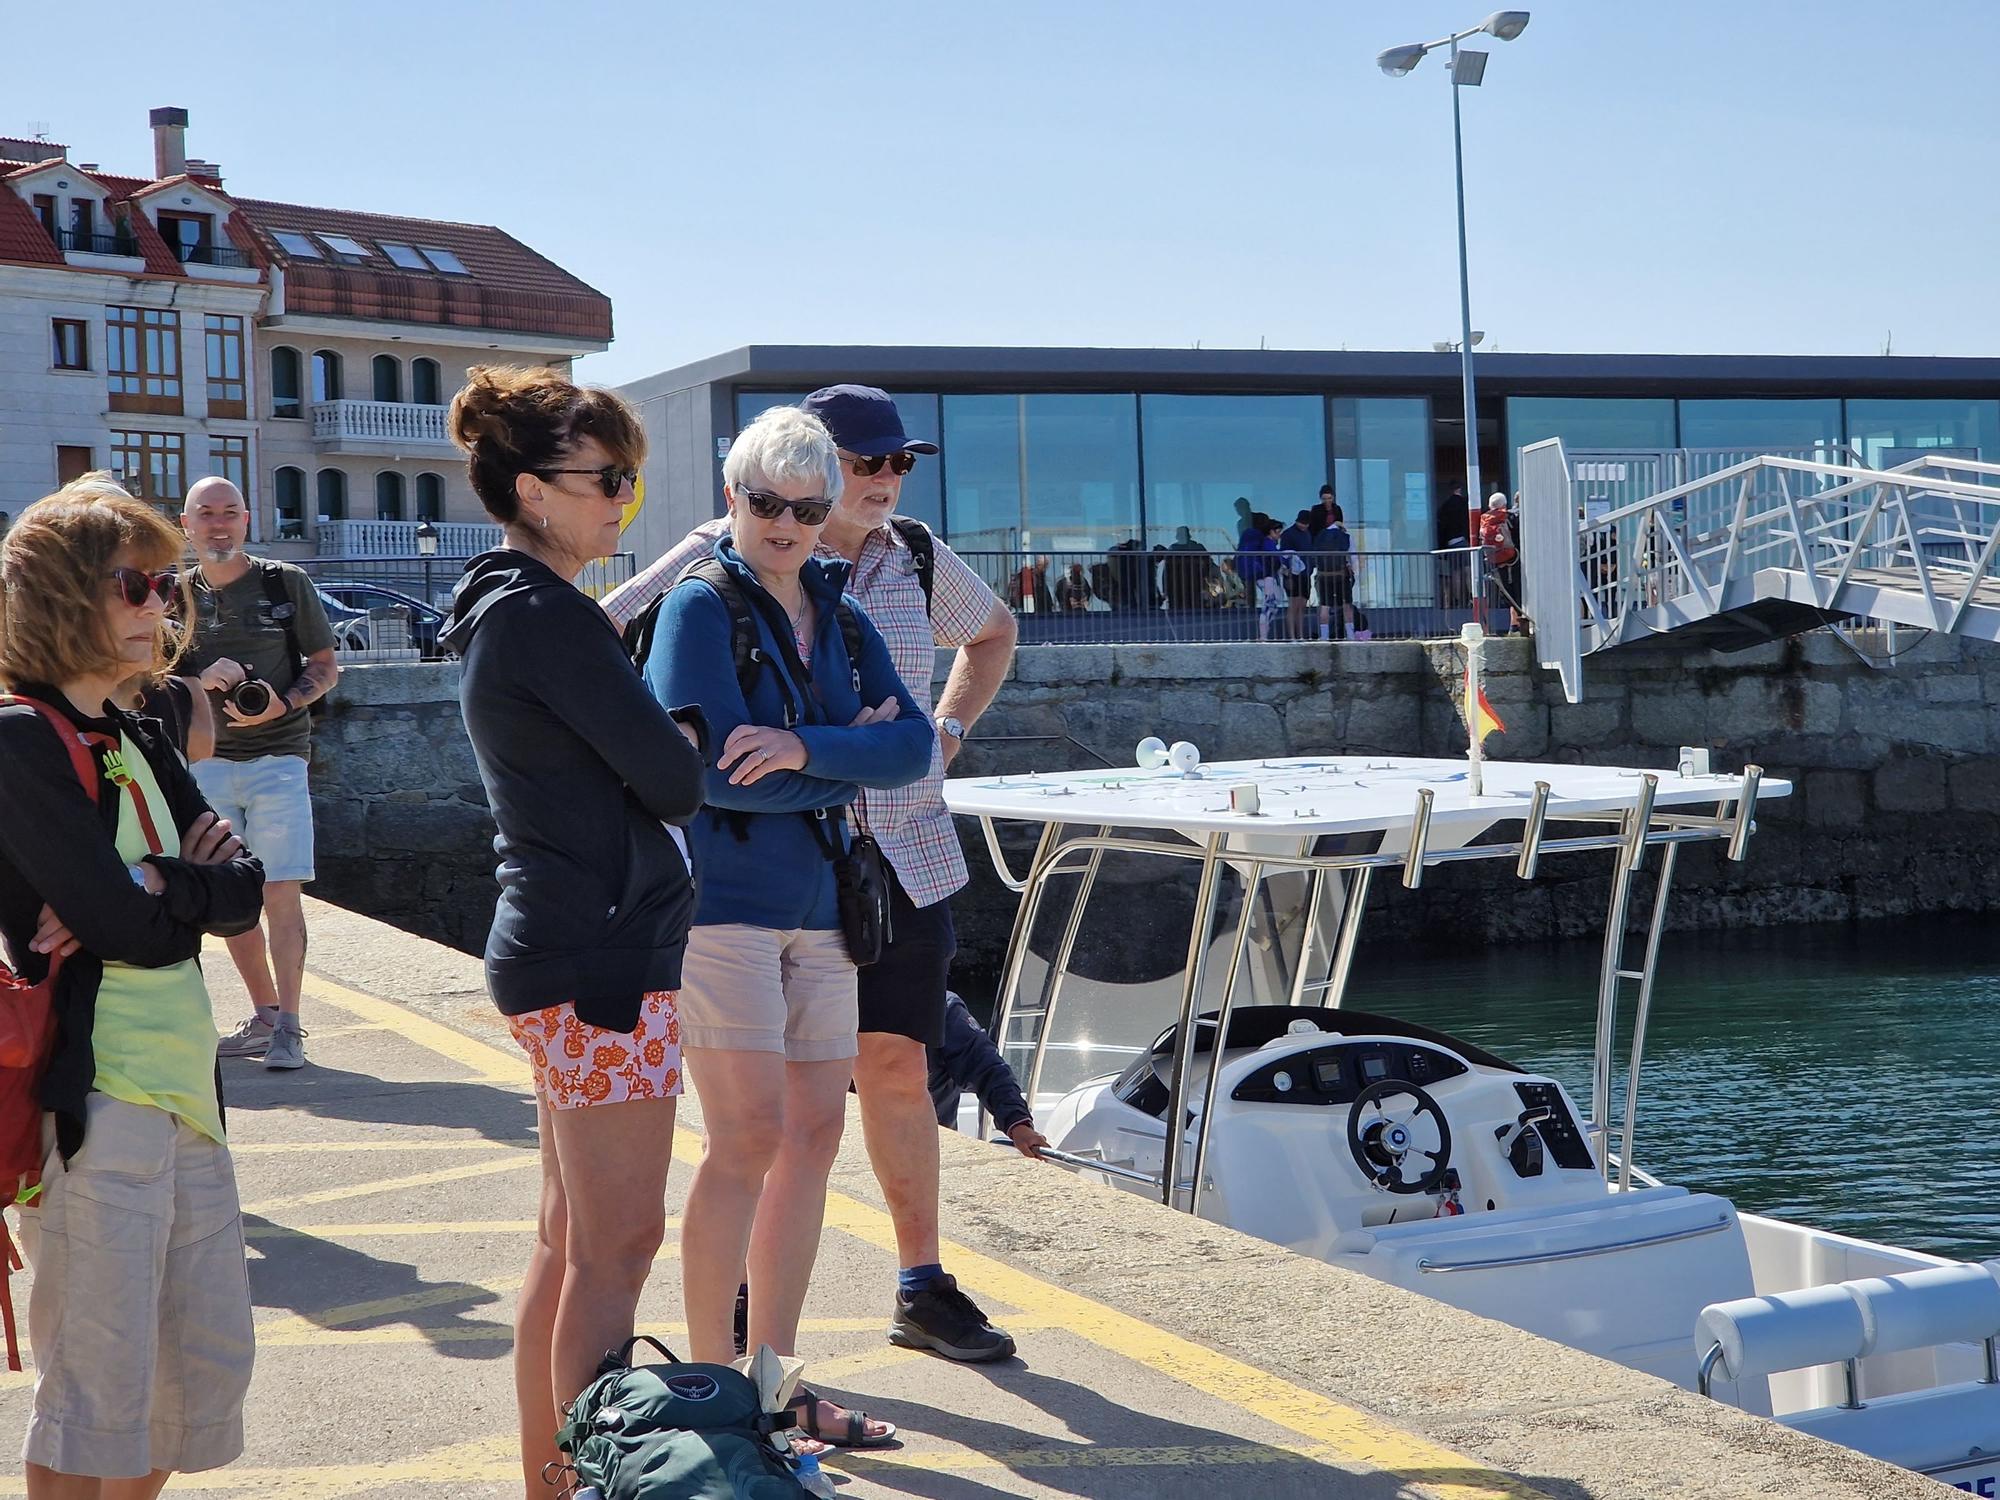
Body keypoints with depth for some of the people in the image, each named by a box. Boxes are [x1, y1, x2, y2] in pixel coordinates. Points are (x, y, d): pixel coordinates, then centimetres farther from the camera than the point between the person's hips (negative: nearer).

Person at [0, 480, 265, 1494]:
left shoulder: (138, 743, 15)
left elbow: (243, 896, 3)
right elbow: (130, 930, -19)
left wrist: (148, 890, -13)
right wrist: (193, 882, -1)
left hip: (184, 1089, 8)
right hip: (90, 1097, -8)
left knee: (211, 1362, 14)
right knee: (98, 1391, -2)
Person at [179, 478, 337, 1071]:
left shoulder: (287, 583, 2)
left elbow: (325, 666, 5)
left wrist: (284, 703, -14)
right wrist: (201, 680, -9)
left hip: (277, 759, -3)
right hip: (206, 761, 3)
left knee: (281, 894, -8)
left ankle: (287, 1028, -5)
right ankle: (264, 1015, 19)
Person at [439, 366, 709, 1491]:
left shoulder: (507, 609, 15)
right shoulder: (547, 617, -16)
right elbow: (673, 780, -16)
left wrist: (664, 737, -1)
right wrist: (689, 741, 5)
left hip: (554, 949, 10)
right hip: (604, 958, -10)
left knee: (571, 1239, 15)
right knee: (618, 1246, -5)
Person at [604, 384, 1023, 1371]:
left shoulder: (918, 557, 8)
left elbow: (993, 633, 27)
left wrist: (947, 731, 14)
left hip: (904, 853, 4)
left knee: (896, 1064, 6)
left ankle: (922, 1289, 16)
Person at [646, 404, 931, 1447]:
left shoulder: (838, 616, 13)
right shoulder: (703, 605, -6)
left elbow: (913, 745, -1)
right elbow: (714, 769, -17)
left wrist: (805, 747, -19)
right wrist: (853, 757, -7)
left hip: (819, 901, 7)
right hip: (723, 894, -7)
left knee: (814, 1134, 7)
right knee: (751, 1135, -10)